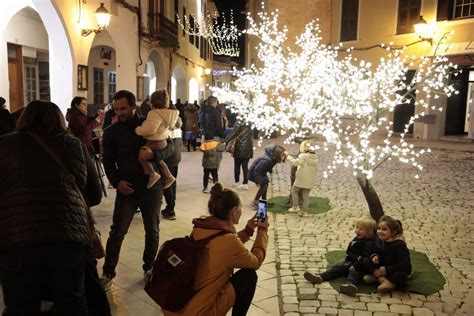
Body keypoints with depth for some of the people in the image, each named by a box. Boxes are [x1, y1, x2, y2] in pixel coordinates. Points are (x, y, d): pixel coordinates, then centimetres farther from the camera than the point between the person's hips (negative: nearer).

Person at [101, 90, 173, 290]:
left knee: (152, 230, 11)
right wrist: (117, 182, -12)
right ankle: (108, 272, 14)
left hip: (152, 186, 0)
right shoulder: (111, 132, 1)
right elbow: (108, 161, 4)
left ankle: (149, 267, 29)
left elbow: (169, 147, 1)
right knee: (117, 232, 0)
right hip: (126, 188, 0)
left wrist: (154, 153, -21)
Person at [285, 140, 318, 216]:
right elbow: (316, 169, 12)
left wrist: (288, 156, -19)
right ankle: (304, 211, 10)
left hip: (301, 179, -6)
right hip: (310, 180, 6)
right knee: (306, 195, 10)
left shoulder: (303, 156, -14)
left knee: (294, 190, 14)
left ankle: (296, 207, 11)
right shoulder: (315, 157, 8)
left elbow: (295, 162, -27)